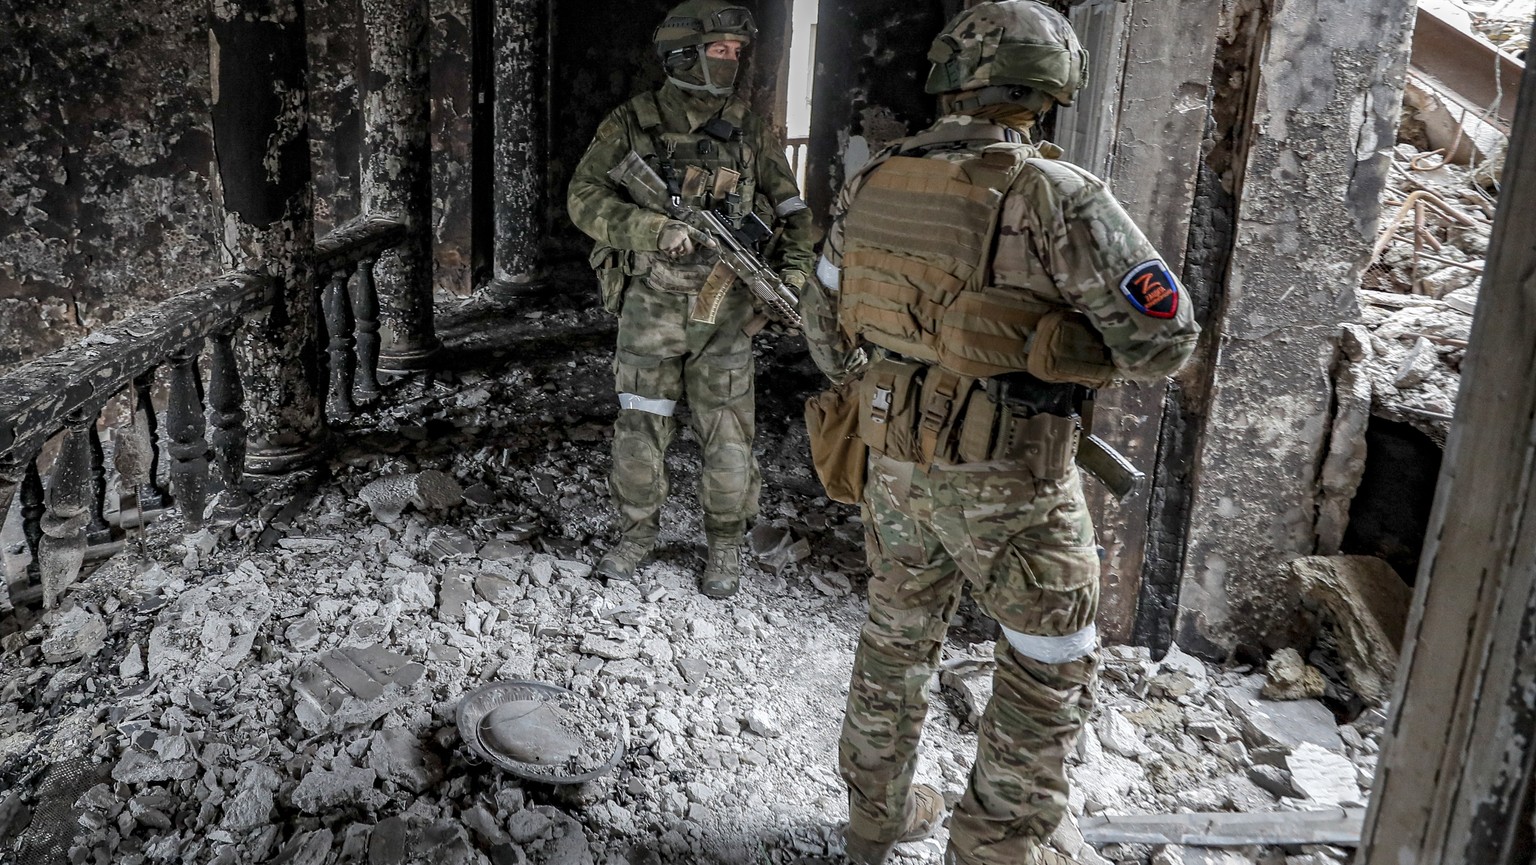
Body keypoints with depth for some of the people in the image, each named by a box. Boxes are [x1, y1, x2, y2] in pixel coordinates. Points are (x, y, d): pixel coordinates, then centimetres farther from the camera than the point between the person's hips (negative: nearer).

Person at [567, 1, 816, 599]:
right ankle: (637, 532, 28)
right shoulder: (631, 123, -2)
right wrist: (656, 230, -24)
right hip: (649, 307, -1)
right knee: (640, 427, 9)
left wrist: (791, 273, -9)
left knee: (726, 433, 5)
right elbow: (585, 199, -9)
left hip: (723, 309, 1)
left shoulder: (750, 130, 3)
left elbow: (792, 212, 8)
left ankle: (725, 544, 23)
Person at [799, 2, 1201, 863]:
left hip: (896, 461, 6)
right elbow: (1163, 337, -17)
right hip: (1011, 480, -6)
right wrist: (1092, 345, 4)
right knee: (1052, 670, 14)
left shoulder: (872, 185, 0)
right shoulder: (1056, 197, -19)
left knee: (898, 636, 24)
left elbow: (825, 322, 11)